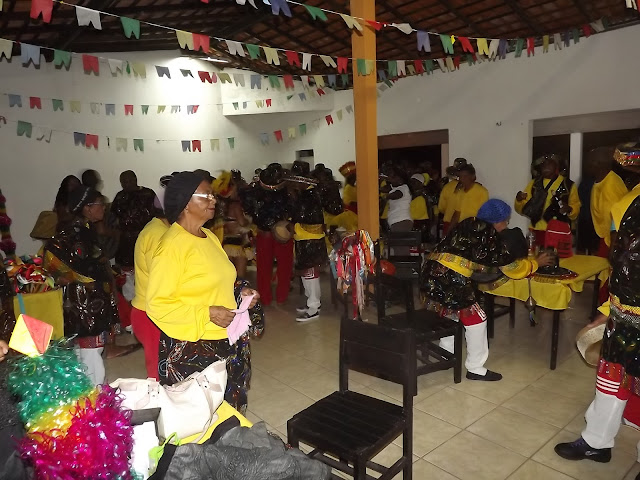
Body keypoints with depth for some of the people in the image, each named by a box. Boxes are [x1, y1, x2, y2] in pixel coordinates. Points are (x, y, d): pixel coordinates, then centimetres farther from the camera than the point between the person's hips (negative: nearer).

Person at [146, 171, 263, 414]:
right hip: (191, 350, -8)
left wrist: (239, 292, 4)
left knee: (228, 411, 18)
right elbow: (157, 304, -20)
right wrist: (207, 313, -22)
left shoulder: (210, 237, 9)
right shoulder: (171, 244, -17)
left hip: (227, 344, 8)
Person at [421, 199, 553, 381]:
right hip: (451, 280, -8)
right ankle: (475, 369, 17)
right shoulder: (490, 235, 0)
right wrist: (536, 262, 23)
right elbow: (513, 268, 6)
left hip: (432, 274, 8)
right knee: (475, 319, 8)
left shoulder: (467, 225, 19)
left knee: (452, 313, 28)